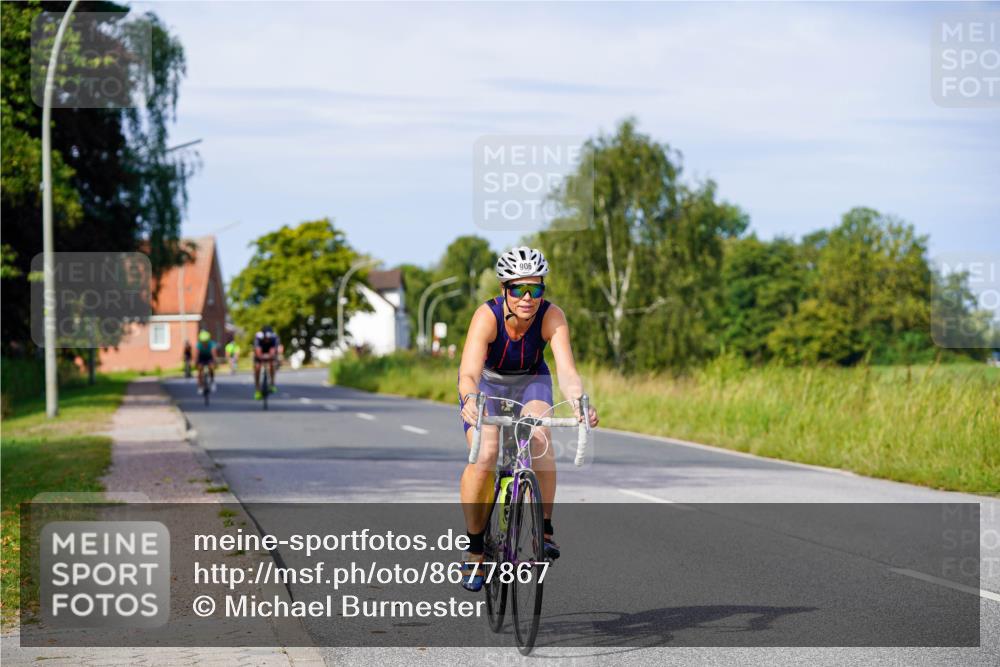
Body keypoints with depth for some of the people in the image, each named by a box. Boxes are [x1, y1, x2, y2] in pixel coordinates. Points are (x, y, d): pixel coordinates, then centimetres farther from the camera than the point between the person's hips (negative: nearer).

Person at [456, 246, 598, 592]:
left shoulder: (552, 316, -29)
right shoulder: (487, 316, -34)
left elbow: (567, 370, -39)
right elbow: (469, 373, -45)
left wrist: (579, 403, -59)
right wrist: (470, 401, -67)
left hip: (531, 381, 1)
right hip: (486, 383, -1)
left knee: (539, 437, -30)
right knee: (483, 459, -22)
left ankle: (544, 528, -20)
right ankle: (474, 547, -5)